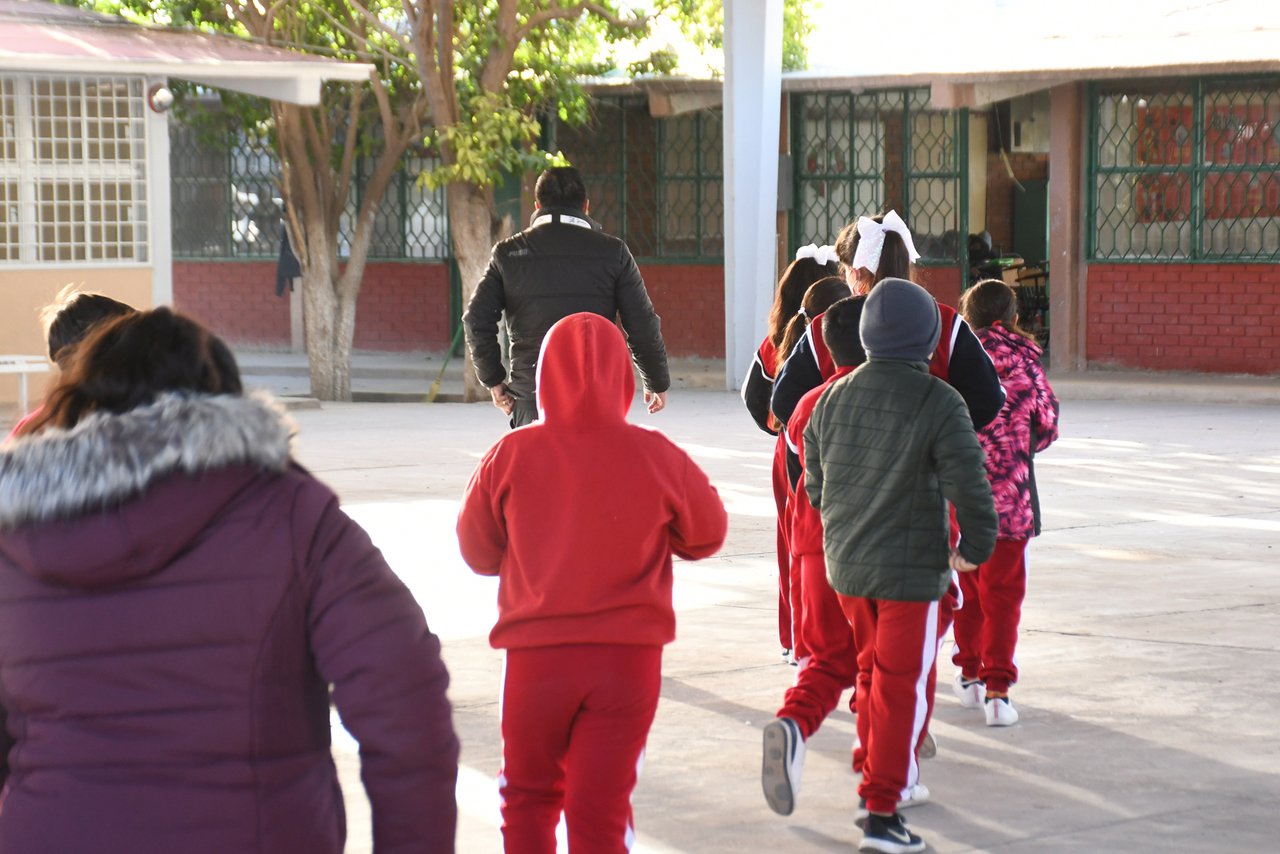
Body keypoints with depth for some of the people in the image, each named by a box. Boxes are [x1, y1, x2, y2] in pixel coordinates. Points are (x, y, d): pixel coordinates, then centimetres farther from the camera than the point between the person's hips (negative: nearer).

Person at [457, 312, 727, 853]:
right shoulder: (658, 458, -8)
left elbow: (479, 553, 5)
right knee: (601, 810, 5)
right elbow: (706, 536, 8)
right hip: (628, 659, 0)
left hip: (535, 657, 0)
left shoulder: (511, 456, -7)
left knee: (528, 799, 18)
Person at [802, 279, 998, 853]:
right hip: (913, 569, -6)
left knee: (872, 673, 22)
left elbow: (815, 482, 13)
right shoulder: (940, 404, -14)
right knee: (902, 688, 0)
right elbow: (969, 483, -19)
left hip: (845, 566, 6)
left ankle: (876, 785, 31)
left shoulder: (833, 398, 3)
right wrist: (976, 548, -4)